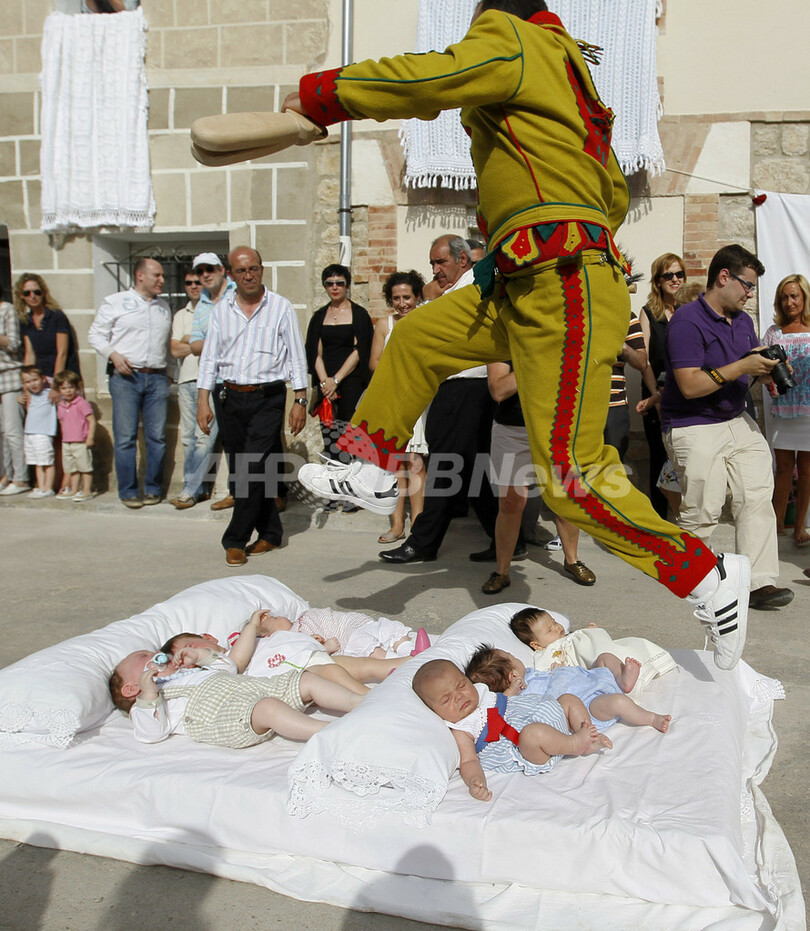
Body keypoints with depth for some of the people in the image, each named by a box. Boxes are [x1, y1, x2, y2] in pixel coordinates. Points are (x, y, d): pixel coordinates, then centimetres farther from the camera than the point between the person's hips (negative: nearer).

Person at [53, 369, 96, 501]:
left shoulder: (82, 403, -10)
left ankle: (87, 491, 3)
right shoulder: (60, 406, 12)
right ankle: (73, 490, 22)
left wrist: (90, 437, -16)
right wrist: (63, 437, 17)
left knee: (85, 467, -1)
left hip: (81, 443, -7)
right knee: (71, 468, 13)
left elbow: (92, 421, -12)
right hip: (66, 443, 7)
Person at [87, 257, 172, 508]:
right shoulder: (116, 302, 5)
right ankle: (128, 491, 5)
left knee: (157, 437, 2)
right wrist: (113, 355, -11)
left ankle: (153, 489, 13)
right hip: (125, 377, -4)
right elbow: (95, 334, 4)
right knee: (125, 438, -3)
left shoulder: (164, 307, 18)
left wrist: (168, 369, 13)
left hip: (157, 378, 4)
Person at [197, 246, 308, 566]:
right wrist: (203, 400, 3)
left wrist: (300, 400, -3)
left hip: (268, 398, -4)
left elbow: (297, 357, 2)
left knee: (254, 468, -11)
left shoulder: (281, 307, 2)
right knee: (241, 470, 7)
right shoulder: (221, 310, 10)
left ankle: (236, 540, -2)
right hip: (231, 398, 4)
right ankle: (269, 533, 20)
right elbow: (209, 356, 11)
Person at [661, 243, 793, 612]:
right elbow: (690, 386, -22)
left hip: (737, 422, 8)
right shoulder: (687, 321, -16)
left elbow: (753, 365, 22)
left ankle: (760, 582, 1)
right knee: (702, 512, -3)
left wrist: (767, 369, -1)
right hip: (694, 428, -8)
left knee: (758, 497, -2)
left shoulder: (743, 320, 12)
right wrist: (741, 367, -24)